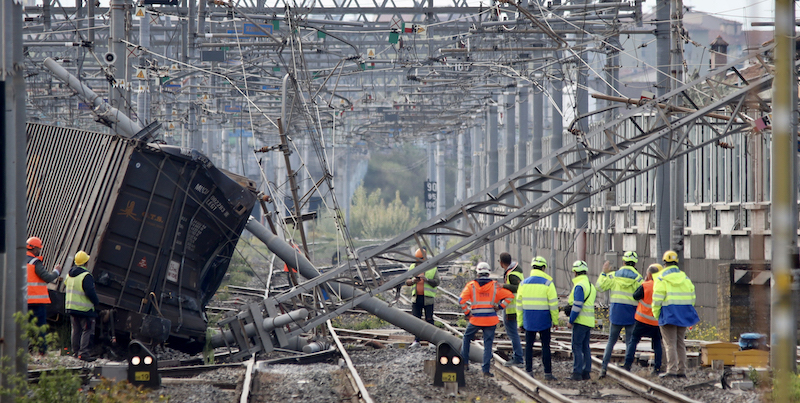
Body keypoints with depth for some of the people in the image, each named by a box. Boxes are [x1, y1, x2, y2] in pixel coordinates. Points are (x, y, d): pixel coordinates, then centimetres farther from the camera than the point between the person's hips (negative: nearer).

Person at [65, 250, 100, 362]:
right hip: (84, 309, -8)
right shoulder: (86, 276, -17)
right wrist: (96, 302, -6)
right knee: (88, 330, -4)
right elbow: (90, 292, -21)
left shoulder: (70, 274, 10)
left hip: (71, 307, 8)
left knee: (76, 330, 16)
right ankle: (84, 353, -11)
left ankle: (76, 351, 19)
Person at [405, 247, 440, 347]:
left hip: (428, 298, -3)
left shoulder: (432, 268, 0)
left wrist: (426, 279, -24)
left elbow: (436, 282, -8)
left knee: (429, 319, -1)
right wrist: (412, 281, -16)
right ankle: (416, 340, 6)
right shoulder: (412, 267, 10)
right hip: (416, 298, 3)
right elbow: (407, 282, 7)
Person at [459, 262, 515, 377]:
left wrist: (468, 313, 1)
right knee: (488, 344, 6)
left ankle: (464, 361, 24)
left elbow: (462, 300, -9)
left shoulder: (471, 285, -1)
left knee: (467, 337, 24)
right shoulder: (495, 286, 2)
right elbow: (509, 296, 0)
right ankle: (486, 369, 2)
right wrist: (499, 307, 4)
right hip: (491, 319, 0)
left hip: (475, 319, 0)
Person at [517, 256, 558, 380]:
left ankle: (528, 372, 7)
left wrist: (520, 322, 13)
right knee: (545, 346, 2)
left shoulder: (524, 283, 4)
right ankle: (548, 373, 2)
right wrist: (555, 320, 3)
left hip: (529, 320, 3)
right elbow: (553, 304, -7)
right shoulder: (548, 283, -7)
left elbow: (519, 304, 7)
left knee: (529, 345, 8)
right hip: (544, 320, -3)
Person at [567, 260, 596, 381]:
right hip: (589, 321, 9)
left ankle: (577, 373, -9)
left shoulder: (579, 286, -14)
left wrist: (571, 321, -14)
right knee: (585, 347, 12)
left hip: (581, 320, -9)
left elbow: (577, 305, -19)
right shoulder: (591, 285, 16)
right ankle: (586, 372, 13)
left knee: (577, 347, -6)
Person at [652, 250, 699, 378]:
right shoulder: (685, 278, 9)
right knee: (680, 343, 12)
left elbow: (657, 300, -11)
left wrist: (656, 314, 1)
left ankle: (672, 369, -14)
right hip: (683, 315, 5)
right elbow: (692, 297, 10)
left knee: (670, 343, -6)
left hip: (668, 314, -5)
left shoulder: (661, 279, -7)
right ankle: (681, 370, 10)